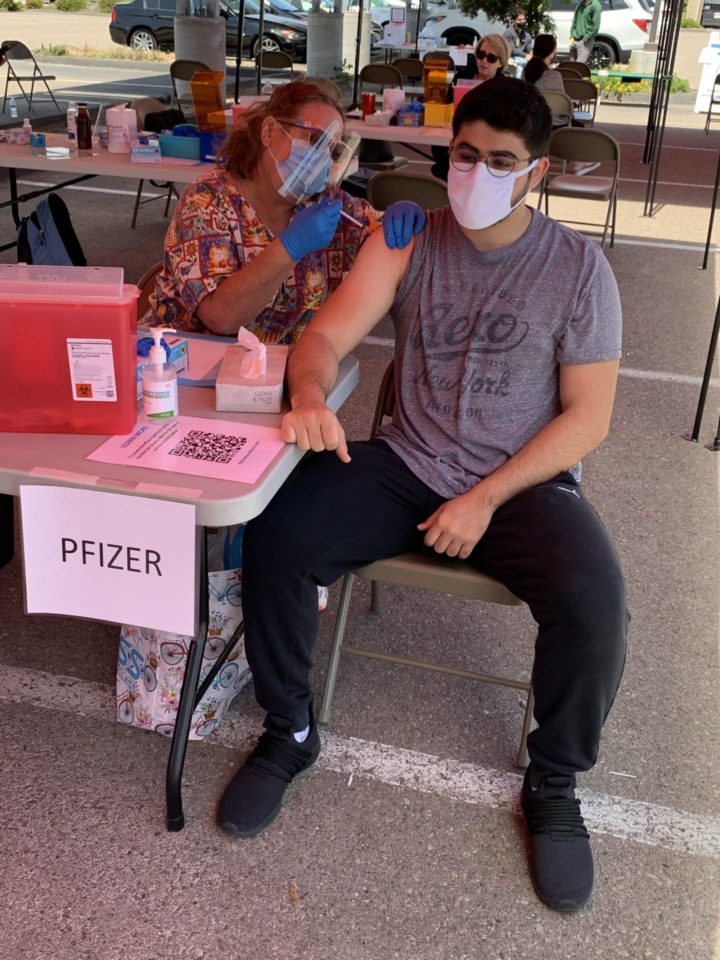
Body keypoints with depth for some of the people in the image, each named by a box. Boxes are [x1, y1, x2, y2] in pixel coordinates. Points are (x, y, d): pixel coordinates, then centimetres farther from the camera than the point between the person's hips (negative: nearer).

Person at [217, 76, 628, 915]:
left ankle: (553, 785, 2)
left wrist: (484, 500, -16)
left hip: (524, 479, -1)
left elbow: (586, 419, -6)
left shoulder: (578, 267, -5)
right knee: (275, 537, -21)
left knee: (593, 602, -29)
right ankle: (289, 732, 5)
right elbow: (326, 336, -7)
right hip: (405, 463, 2)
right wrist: (309, 393, -32)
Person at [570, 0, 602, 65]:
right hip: (574, 41, 7)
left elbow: (595, 27, -14)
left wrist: (585, 39, -16)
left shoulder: (596, 6, -10)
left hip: (585, 42, -7)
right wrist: (572, 36, 8)